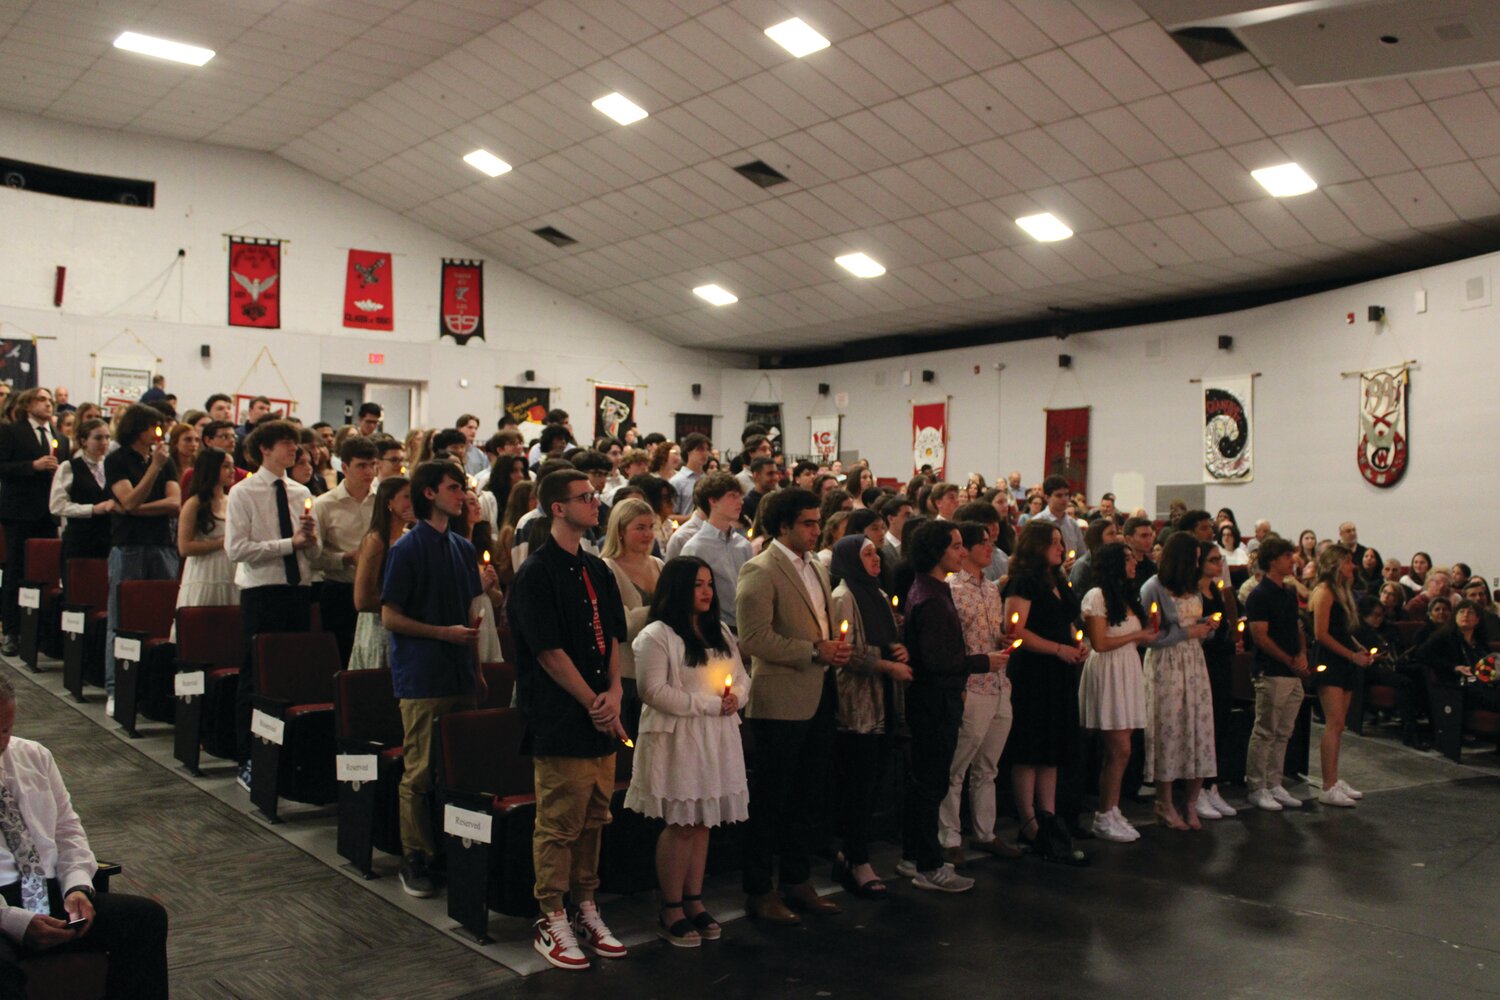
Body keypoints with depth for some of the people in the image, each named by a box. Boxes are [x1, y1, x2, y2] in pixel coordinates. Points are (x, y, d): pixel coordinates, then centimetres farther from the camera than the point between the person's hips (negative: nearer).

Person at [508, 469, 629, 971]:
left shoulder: (597, 570, 13)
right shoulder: (537, 573, -11)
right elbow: (550, 651, -14)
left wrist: (614, 692, -2)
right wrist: (594, 705, -11)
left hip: (602, 721, 7)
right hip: (560, 722, -7)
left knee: (593, 820, 14)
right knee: (559, 825, 1)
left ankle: (586, 910, 26)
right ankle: (551, 922, 14)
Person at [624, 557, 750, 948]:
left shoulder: (720, 632, 15)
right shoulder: (656, 636, -10)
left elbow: (742, 678, 18)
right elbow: (654, 691, -17)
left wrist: (734, 697, -6)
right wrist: (708, 703, -16)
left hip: (717, 739, 7)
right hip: (676, 739, -7)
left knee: (702, 821, 9)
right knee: (680, 824, -2)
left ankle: (694, 901, 19)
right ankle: (671, 911, 8)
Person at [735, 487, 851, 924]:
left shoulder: (817, 569, 16)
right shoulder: (760, 571, -11)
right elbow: (754, 637, -20)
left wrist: (836, 650, 4)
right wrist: (813, 651, -18)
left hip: (818, 699, 8)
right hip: (781, 702, -8)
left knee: (808, 797, 16)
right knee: (770, 801, 2)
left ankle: (798, 881, 28)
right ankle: (759, 891, 14)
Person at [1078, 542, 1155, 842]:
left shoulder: (1127, 596, 18)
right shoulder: (1097, 596, -8)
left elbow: (1136, 637, 16)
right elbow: (1099, 643, -13)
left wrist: (1147, 634, -2)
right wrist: (1136, 636, -7)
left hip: (1129, 671, 8)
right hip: (1107, 673, -8)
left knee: (1118, 752, 7)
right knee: (1120, 750, -8)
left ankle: (1112, 812, 13)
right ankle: (1103, 818, 1)